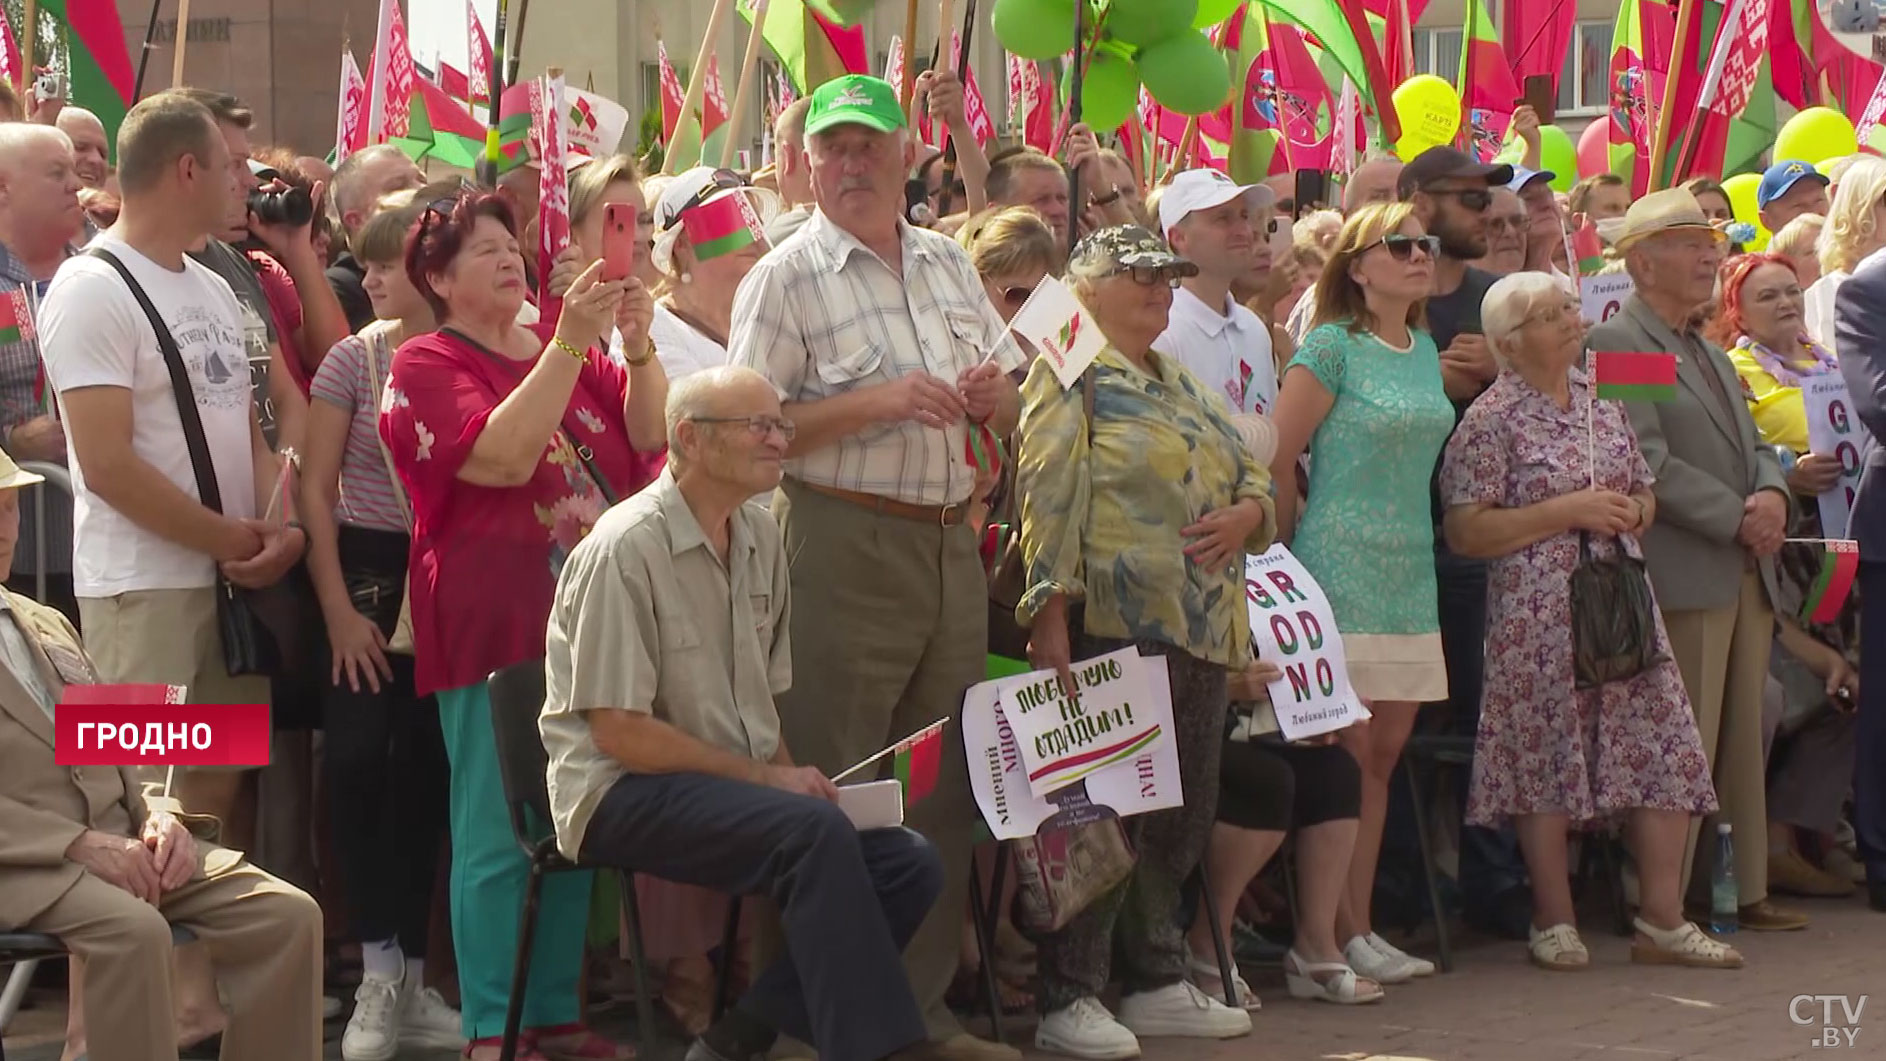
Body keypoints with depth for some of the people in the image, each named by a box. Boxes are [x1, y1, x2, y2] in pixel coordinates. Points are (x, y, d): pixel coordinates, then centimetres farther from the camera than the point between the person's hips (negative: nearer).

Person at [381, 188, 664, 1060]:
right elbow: (503, 456, -19)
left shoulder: (569, 351, 16)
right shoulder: (427, 367, -3)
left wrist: (638, 345, -7)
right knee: (500, 831, -6)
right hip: (493, 625, -6)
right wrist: (569, 342, -21)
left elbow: (648, 438, 7)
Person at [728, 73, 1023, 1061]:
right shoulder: (787, 277, -4)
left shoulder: (951, 265, 14)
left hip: (950, 544, 6)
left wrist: (992, 395, -2)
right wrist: (876, 403, -19)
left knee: (945, 793, 10)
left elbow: (1009, 412, 22)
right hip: (844, 545, -6)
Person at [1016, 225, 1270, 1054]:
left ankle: (1157, 983, 21)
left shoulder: (1181, 385, 21)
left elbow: (1253, 476, 24)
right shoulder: (1070, 378, -4)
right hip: (1119, 627, -8)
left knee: (1185, 812, 11)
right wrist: (1050, 616, -20)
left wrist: (1245, 514, 0)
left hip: (1205, 632, 8)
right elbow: (1048, 502, -12)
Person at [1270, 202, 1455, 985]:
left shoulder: (1425, 351, 15)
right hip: (1344, 568, -7)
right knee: (1344, 755, -6)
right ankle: (1330, 936, -2)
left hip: (1411, 569, 7)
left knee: (1383, 754, 7)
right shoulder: (1333, 347, -8)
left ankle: (1358, 928, 12)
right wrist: (1290, 559, -3)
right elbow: (1276, 459, -10)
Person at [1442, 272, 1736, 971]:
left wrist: (1633, 512, -2)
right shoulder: (1491, 420, -6)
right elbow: (1465, 533, -14)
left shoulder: (1600, 397, 13)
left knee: (1662, 753, 0)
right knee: (1548, 757, -2)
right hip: (1538, 613, -6)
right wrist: (1568, 511, -16)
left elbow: (1644, 492, 22)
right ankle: (1554, 924, 10)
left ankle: (1663, 920, 6)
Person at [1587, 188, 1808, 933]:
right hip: (1683, 577, -8)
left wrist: (1772, 494, -2)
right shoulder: (1615, 345, -7)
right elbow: (1647, 463, -15)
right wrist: (1737, 517, -15)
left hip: (1747, 574, 9)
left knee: (1744, 744, 10)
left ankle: (1747, 891, 16)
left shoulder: (1711, 353, 23)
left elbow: (1751, 447, 20)